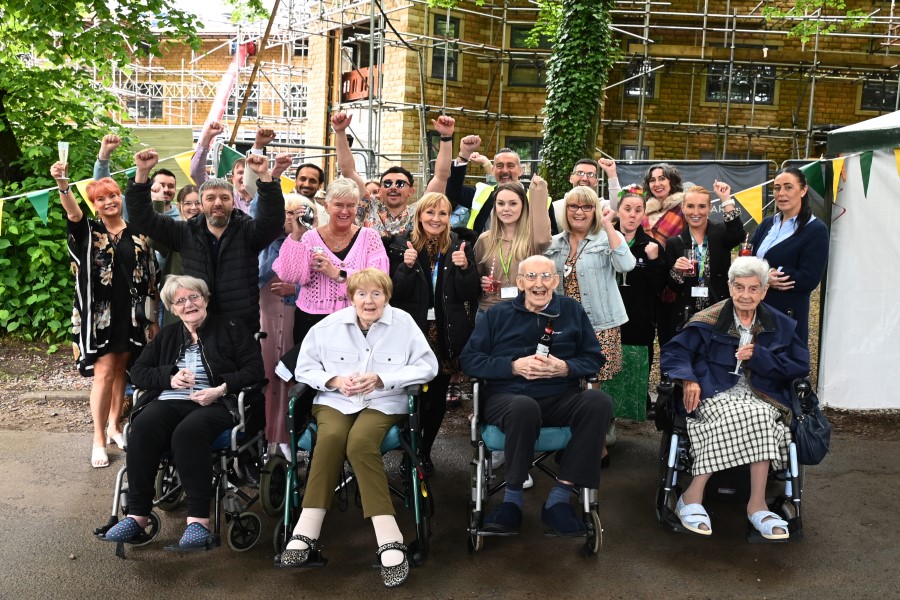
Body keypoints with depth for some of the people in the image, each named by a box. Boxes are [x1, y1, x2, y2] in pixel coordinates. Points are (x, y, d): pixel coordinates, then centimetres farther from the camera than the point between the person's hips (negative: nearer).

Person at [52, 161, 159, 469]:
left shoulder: (138, 234, 6)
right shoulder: (88, 232, 0)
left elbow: (150, 279, 8)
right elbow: (72, 213, -24)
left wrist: (153, 318, 6)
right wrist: (62, 183, -44)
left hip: (132, 314, 3)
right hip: (99, 314, -3)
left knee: (121, 369, 12)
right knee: (104, 371, -6)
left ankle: (114, 425, 28)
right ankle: (99, 439, 2)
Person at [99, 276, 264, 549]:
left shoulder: (230, 329, 13)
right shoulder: (167, 336, 26)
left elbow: (254, 369, 3)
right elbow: (138, 371, 18)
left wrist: (221, 389, -12)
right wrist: (170, 377, -2)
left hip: (214, 404, -4)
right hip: (169, 402, 4)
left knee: (188, 432, -38)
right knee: (142, 428, -31)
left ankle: (198, 518, -36)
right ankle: (137, 514, -27)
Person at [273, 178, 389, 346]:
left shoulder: (370, 237, 1)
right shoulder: (310, 237, 3)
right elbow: (291, 276, -10)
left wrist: (338, 274, -18)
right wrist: (296, 235, -16)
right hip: (312, 320, 1)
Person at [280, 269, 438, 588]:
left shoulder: (404, 324, -1)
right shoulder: (329, 325, 4)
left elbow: (427, 366, -4)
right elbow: (304, 367, 9)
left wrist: (381, 379, -15)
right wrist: (335, 381, -11)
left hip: (383, 402, -2)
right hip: (334, 400, 2)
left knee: (360, 441, -34)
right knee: (331, 436, -33)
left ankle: (388, 539, -36)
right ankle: (307, 529, -28)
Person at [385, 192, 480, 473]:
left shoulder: (460, 248, 3)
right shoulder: (402, 246, 0)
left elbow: (470, 295, 0)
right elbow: (396, 295, -5)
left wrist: (464, 267, -17)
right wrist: (406, 266, -21)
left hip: (446, 335, 2)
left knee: (438, 396, 10)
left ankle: (425, 451, 28)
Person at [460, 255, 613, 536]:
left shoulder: (572, 311, 15)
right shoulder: (498, 315, 12)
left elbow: (594, 358, 12)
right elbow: (469, 360, 4)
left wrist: (565, 367, -9)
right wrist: (513, 366, -10)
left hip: (560, 400, 2)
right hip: (506, 398, -2)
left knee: (599, 401, -30)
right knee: (525, 407, -39)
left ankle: (559, 498, -25)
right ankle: (513, 498, -21)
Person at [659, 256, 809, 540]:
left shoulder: (781, 326, 14)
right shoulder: (709, 321, 7)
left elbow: (801, 367, 7)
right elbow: (673, 352, 5)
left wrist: (758, 356, -6)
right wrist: (688, 378, -15)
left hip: (761, 398, 2)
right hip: (716, 396, -2)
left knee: (759, 418, -34)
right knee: (742, 416, -36)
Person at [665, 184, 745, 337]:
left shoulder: (720, 233, 4)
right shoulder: (674, 243, 4)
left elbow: (737, 235, -21)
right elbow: (672, 287, 4)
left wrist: (726, 200, -18)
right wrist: (676, 271, -17)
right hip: (685, 317, 0)